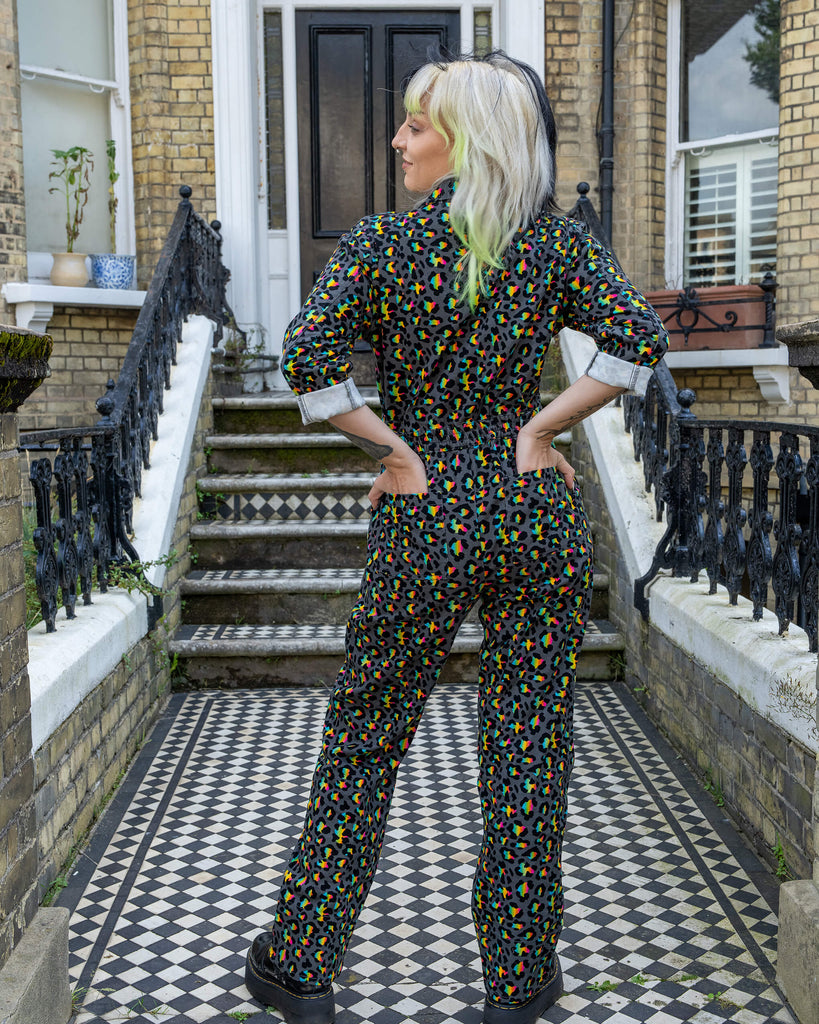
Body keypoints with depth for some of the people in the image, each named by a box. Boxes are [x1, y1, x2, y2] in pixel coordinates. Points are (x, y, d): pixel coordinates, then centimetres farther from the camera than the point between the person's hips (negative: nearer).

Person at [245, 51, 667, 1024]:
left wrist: (398, 451, -7)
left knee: (363, 735, 12)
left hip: (426, 512, -2)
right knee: (530, 743, 10)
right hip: (538, 507, 2)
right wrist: (535, 432, -5)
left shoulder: (381, 239, -5)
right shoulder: (558, 241, 2)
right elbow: (637, 340, -10)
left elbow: (307, 361, -17)